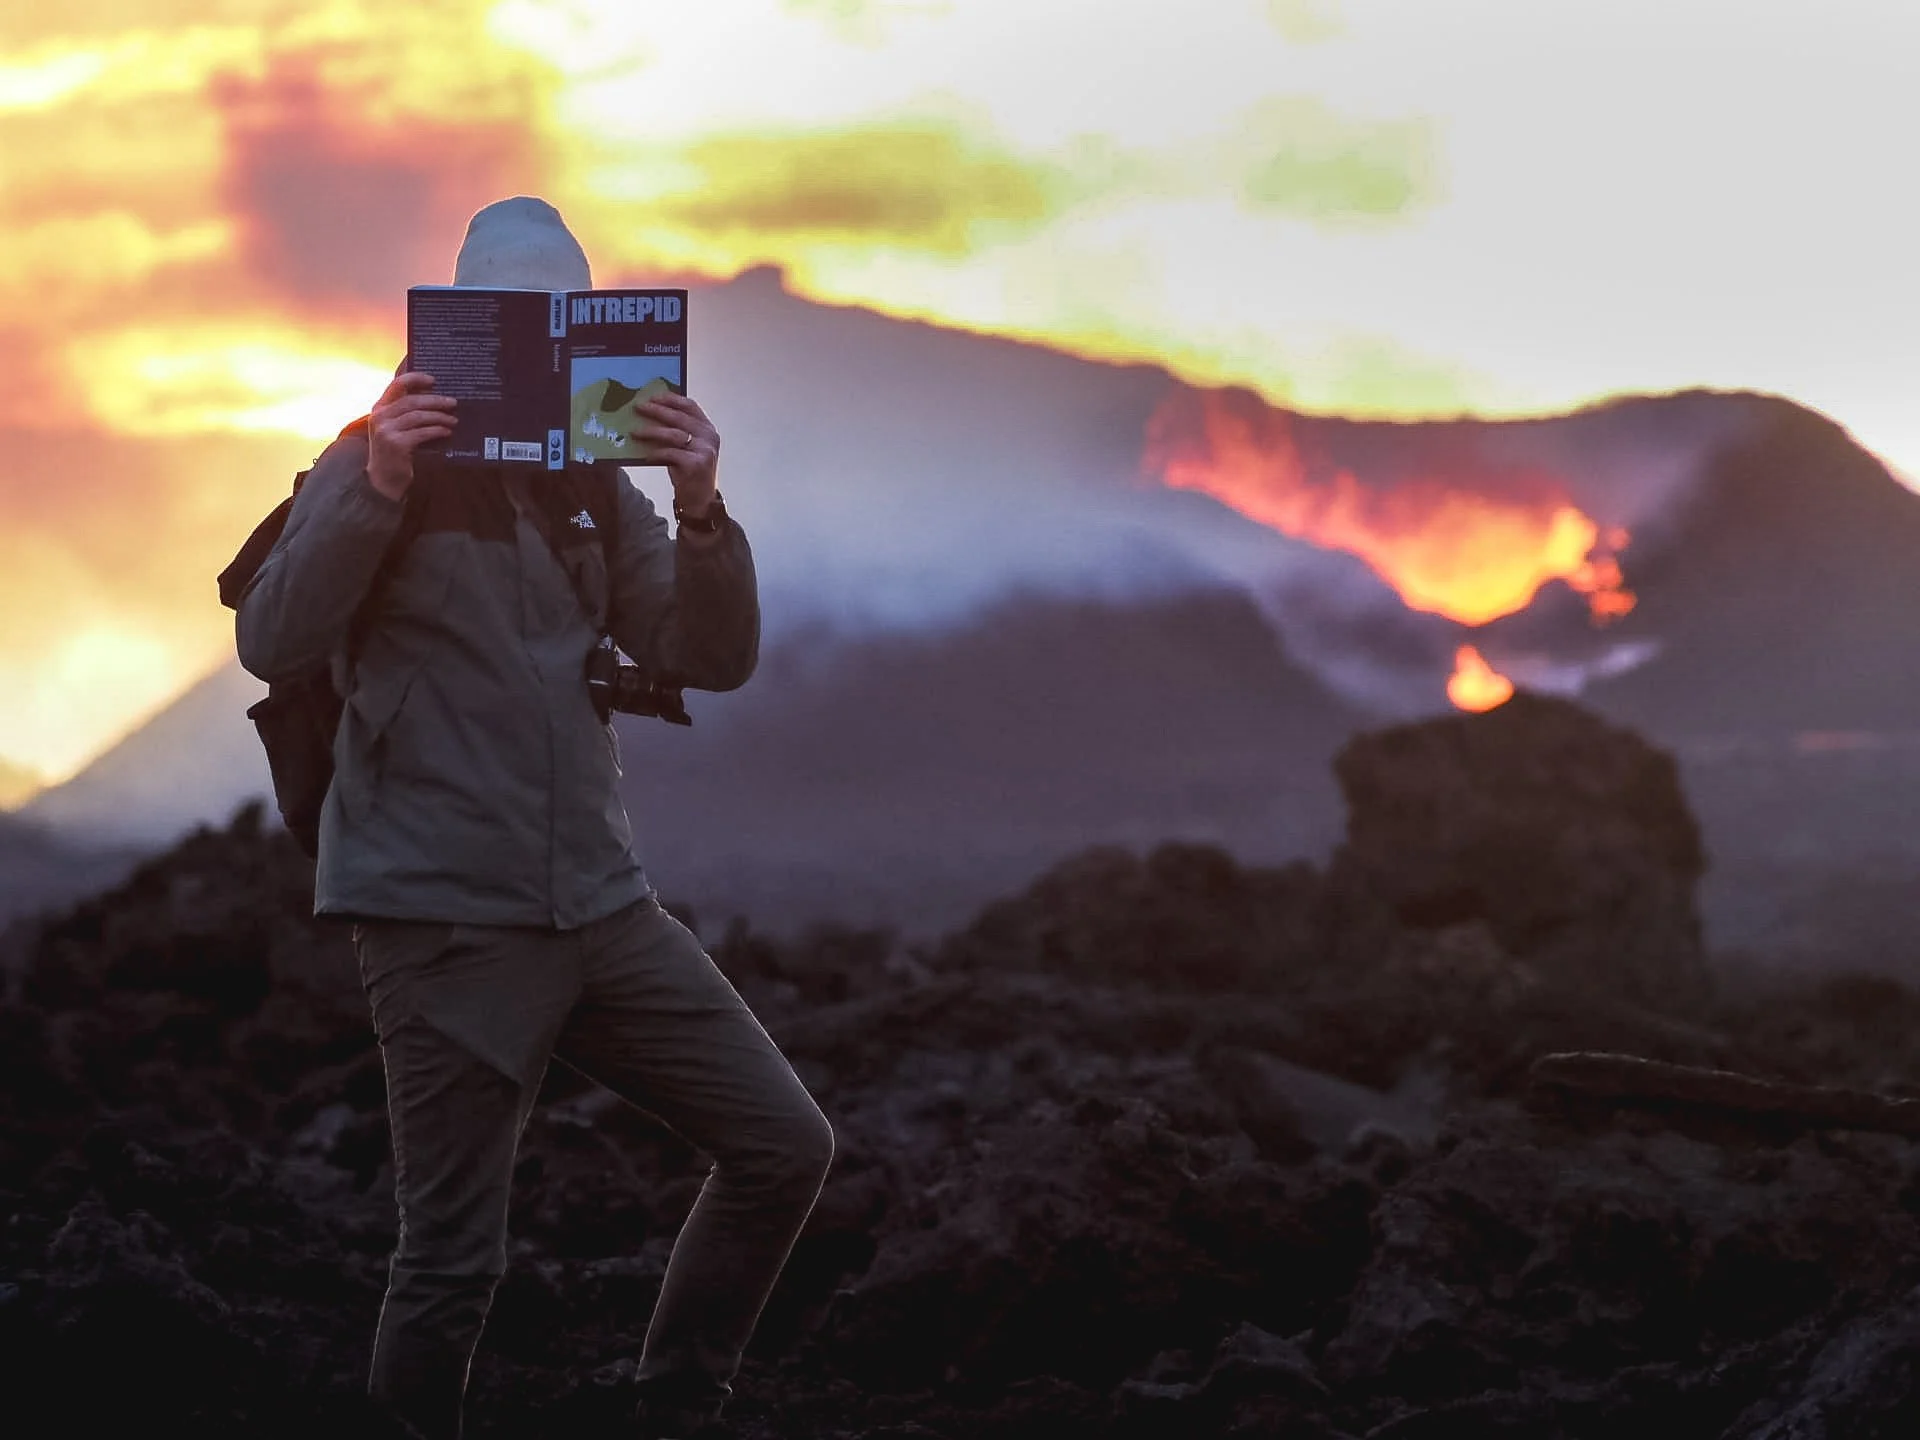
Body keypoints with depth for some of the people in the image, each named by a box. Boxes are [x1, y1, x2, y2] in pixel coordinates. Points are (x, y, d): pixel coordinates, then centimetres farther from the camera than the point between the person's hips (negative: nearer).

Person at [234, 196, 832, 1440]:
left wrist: (701, 510, -14)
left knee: (786, 1147, 3)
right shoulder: (381, 466, -1)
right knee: (455, 1263, -5)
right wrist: (376, 486, -28)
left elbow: (715, 659, 3)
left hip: (604, 906, 6)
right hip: (445, 921, -5)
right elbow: (274, 647, -15)